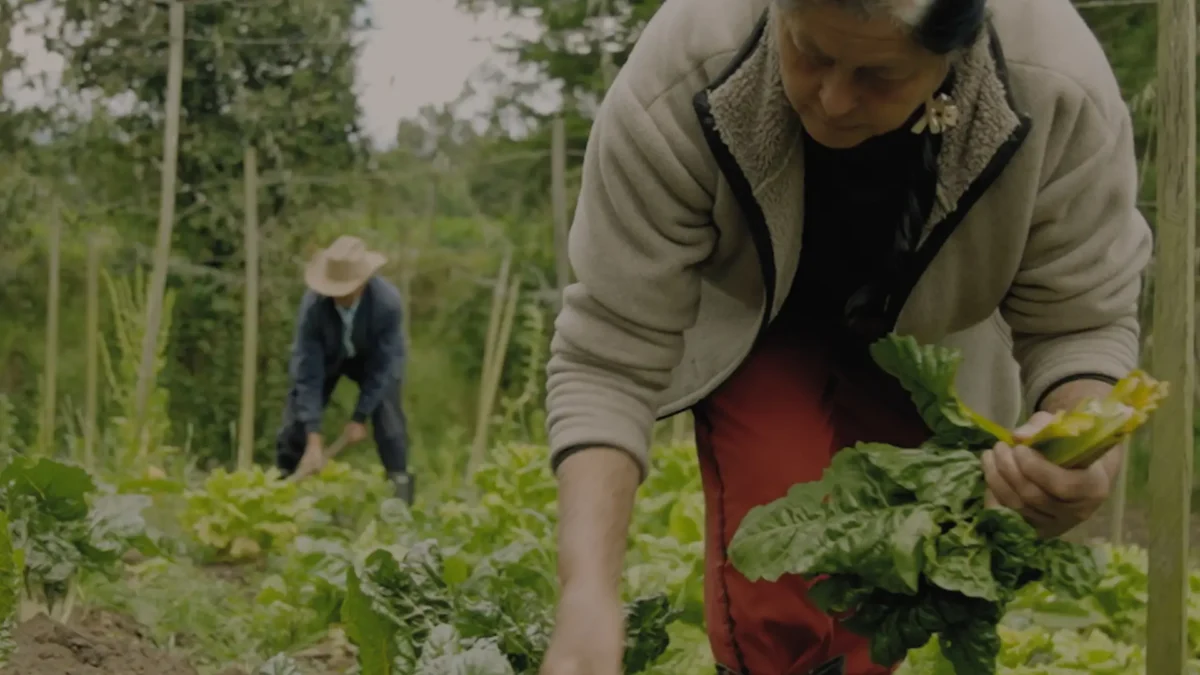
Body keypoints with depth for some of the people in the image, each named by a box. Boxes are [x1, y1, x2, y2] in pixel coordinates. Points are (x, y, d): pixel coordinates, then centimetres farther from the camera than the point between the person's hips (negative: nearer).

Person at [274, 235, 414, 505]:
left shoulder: (387, 302, -39)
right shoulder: (313, 305, -37)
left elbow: (383, 365, -27)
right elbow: (308, 373, -33)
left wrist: (360, 417, -25)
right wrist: (314, 439, -35)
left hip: (373, 357, -1)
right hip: (325, 356, 1)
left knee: (388, 418, -17)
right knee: (296, 419, -8)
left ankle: (400, 496, -4)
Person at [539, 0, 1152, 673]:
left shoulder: (1062, 95, -35)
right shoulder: (675, 89, -37)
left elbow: (1080, 324, -22)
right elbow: (611, 355, -32)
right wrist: (590, 590, -44)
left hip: (931, 336, 2)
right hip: (751, 317, -1)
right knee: (773, 614, -18)